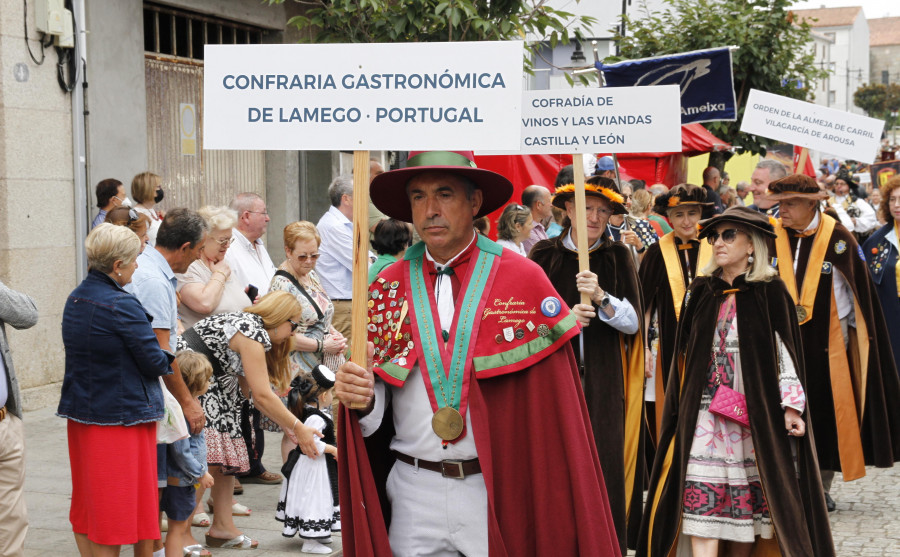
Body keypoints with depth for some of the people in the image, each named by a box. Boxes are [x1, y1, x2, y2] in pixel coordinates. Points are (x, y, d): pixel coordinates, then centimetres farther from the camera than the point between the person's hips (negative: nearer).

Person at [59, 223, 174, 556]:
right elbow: (154, 362, -18)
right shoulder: (122, 306, -20)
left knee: (87, 502, 15)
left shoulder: (75, 299, 6)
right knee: (118, 506, 1)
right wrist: (170, 358, 5)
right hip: (121, 414, -8)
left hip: (80, 413, 8)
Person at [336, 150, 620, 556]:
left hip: (497, 491, -2)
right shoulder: (387, 288, 4)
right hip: (413, 495, 2)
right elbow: (373, 411, 6)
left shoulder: (523, 280, -4)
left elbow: (552, 400, -6)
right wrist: (361, 399, -17)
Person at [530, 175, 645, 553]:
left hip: (603, 384, 0)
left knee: (604, 470, -4)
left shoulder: (618, 258, 6)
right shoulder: (544, 255, 5)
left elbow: (633, 323, 0)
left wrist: (601, 298, -17)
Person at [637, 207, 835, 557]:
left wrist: (792, 406, -11)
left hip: (755, 412, -2)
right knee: (702, 503, -9)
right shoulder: (701, 292, 9)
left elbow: (785, 350, -4)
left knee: (747, 501, 3)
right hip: (706, 414, 2)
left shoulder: (770, 292, -1)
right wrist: (682, 410, 10)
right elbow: (685, 353, 13)